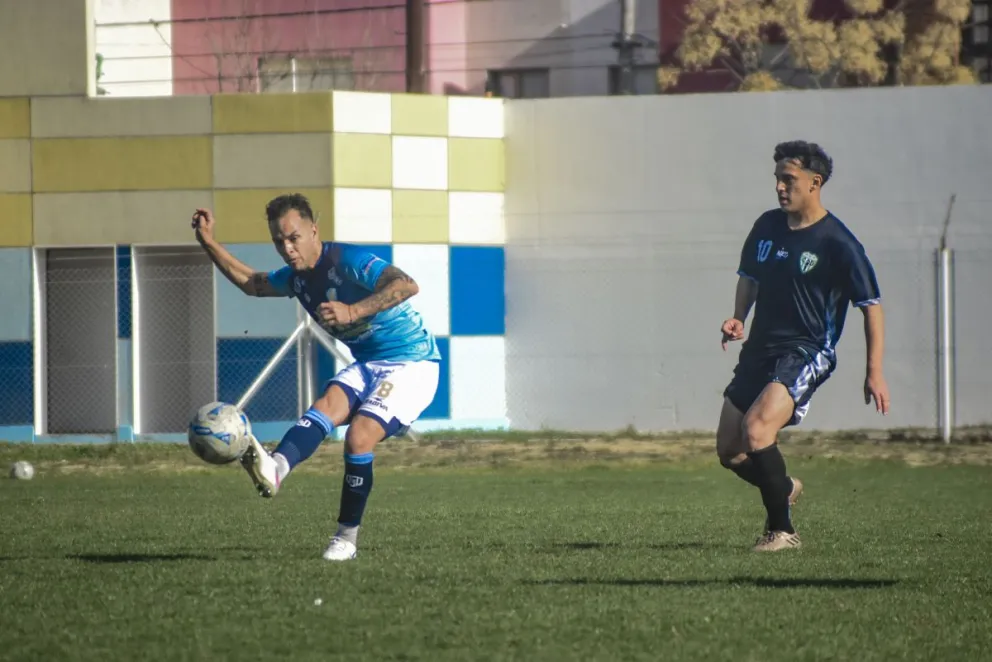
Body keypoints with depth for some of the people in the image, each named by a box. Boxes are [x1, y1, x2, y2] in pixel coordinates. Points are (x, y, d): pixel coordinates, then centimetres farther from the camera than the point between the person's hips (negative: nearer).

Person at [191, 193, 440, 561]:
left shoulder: (349, 262, -21)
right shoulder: (296, 278, 5)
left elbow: (407, 286, -38)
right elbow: (250, 282, 26)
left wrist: (353, 311, -49)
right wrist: (208, 242, 16)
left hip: (411, 365, -7)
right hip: (368, 364, 7)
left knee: (358, 436, -24)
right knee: (329, 405, -24)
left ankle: (346, 539, -10)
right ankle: (275, 469, -53)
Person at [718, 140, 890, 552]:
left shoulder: (837, 243, -11)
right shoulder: (767, 227, 7)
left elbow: (871, 305, -6)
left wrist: (874, 372, -8)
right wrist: (738, 318, 4)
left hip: (807, 353, -7)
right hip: (760, 349, 7)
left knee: (757, 428, -27)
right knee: (728, 450, 4)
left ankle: (782, 531, -14)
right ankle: (785, 488, 34)